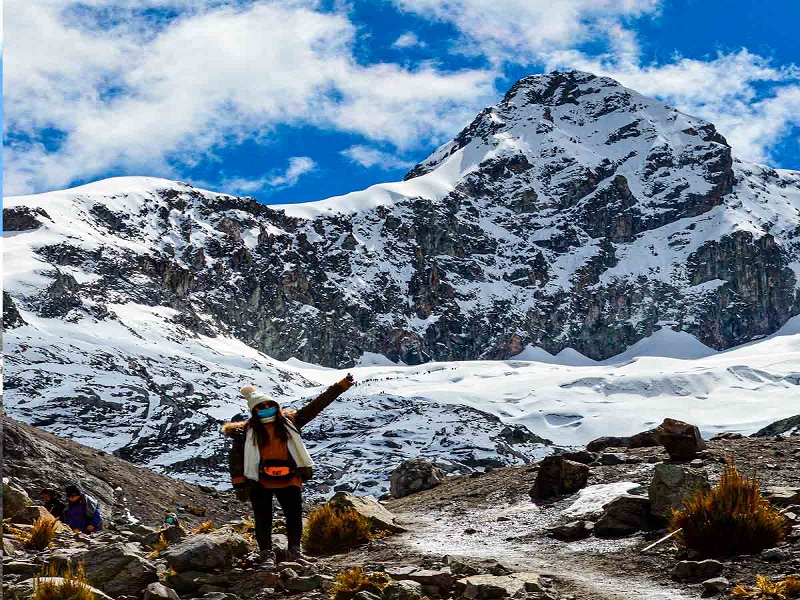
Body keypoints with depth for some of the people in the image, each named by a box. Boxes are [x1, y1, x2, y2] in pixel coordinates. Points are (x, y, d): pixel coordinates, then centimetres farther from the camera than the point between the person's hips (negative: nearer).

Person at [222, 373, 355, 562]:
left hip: (288, 479, 2)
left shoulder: (289, 422, 4)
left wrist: (342, 385, 1)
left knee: (295, 514, 0)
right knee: (263, 519, 2)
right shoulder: (246, 432, -1)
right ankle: (266, 553, 13)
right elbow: (236, 459, -2)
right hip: (260, 483, -2)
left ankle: (294, 549, 18)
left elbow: (316, 406, 4)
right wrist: (239, 484, -10)